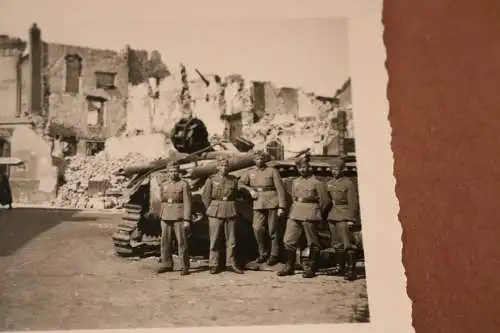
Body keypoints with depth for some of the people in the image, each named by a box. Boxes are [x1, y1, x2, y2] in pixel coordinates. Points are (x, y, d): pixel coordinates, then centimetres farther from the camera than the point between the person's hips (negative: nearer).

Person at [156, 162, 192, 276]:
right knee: (165, 242, 6)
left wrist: (187, 220, -15)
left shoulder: (184, 184, -5)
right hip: (166, 217, 5)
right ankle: (167, 264, 17)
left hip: (179, 217, -5)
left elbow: (187, 203, -9)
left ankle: (185, 267, 3)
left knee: (182, 242, -3)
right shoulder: (163, 185, 10)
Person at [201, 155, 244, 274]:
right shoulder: (211, 180, -1)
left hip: (230, 212, 3)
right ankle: (214, 265, 7)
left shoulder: (234, 180, 6)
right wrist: (212, 209, 7)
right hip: (215, 213, -2)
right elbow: (205, 197, 3)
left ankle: (231, 263, 14)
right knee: (215, 240, 0)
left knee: (231, 240, 5)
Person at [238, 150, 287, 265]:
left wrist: (281, 206, -9)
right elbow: (240, 183, 19)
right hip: (258, 205, 3)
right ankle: (263, 253, 12)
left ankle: (274, 255, 12)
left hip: (272, 204, -3)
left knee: (273, 230, 0)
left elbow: (280, 189, -2)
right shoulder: (251, 173, 15)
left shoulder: (272, 171, 3)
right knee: (257, 229, -6)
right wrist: (250, 190, 0)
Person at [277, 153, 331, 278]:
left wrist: (317, 214, 8)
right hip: (294, 214, 6)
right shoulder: (295, 182, 13)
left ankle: (311, 269, 10)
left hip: (310, 216, -6)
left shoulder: (317, 183, -4)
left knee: (313, 243, 2)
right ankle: (289, 267, 12)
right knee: (289, 241, 3)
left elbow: (325, 201, -1)